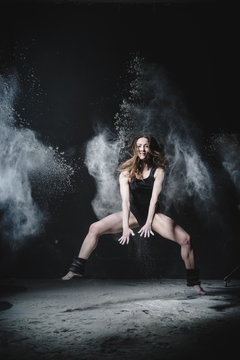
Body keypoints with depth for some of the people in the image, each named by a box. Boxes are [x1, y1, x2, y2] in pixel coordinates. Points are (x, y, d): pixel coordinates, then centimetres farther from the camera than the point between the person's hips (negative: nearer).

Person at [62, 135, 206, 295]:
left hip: (153, 214, -1)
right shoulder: (127, 172, -9)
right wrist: (125, 226, -32)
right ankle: (77, 269, -1)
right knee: (95, 228, -13)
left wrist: (149, 223, -30)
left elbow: (154, 198, -19)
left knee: (185, 238, -18)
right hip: (133, 214, 1)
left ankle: (194, 281, 2)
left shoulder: (158, 171, -9)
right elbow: (125, 200, -20)